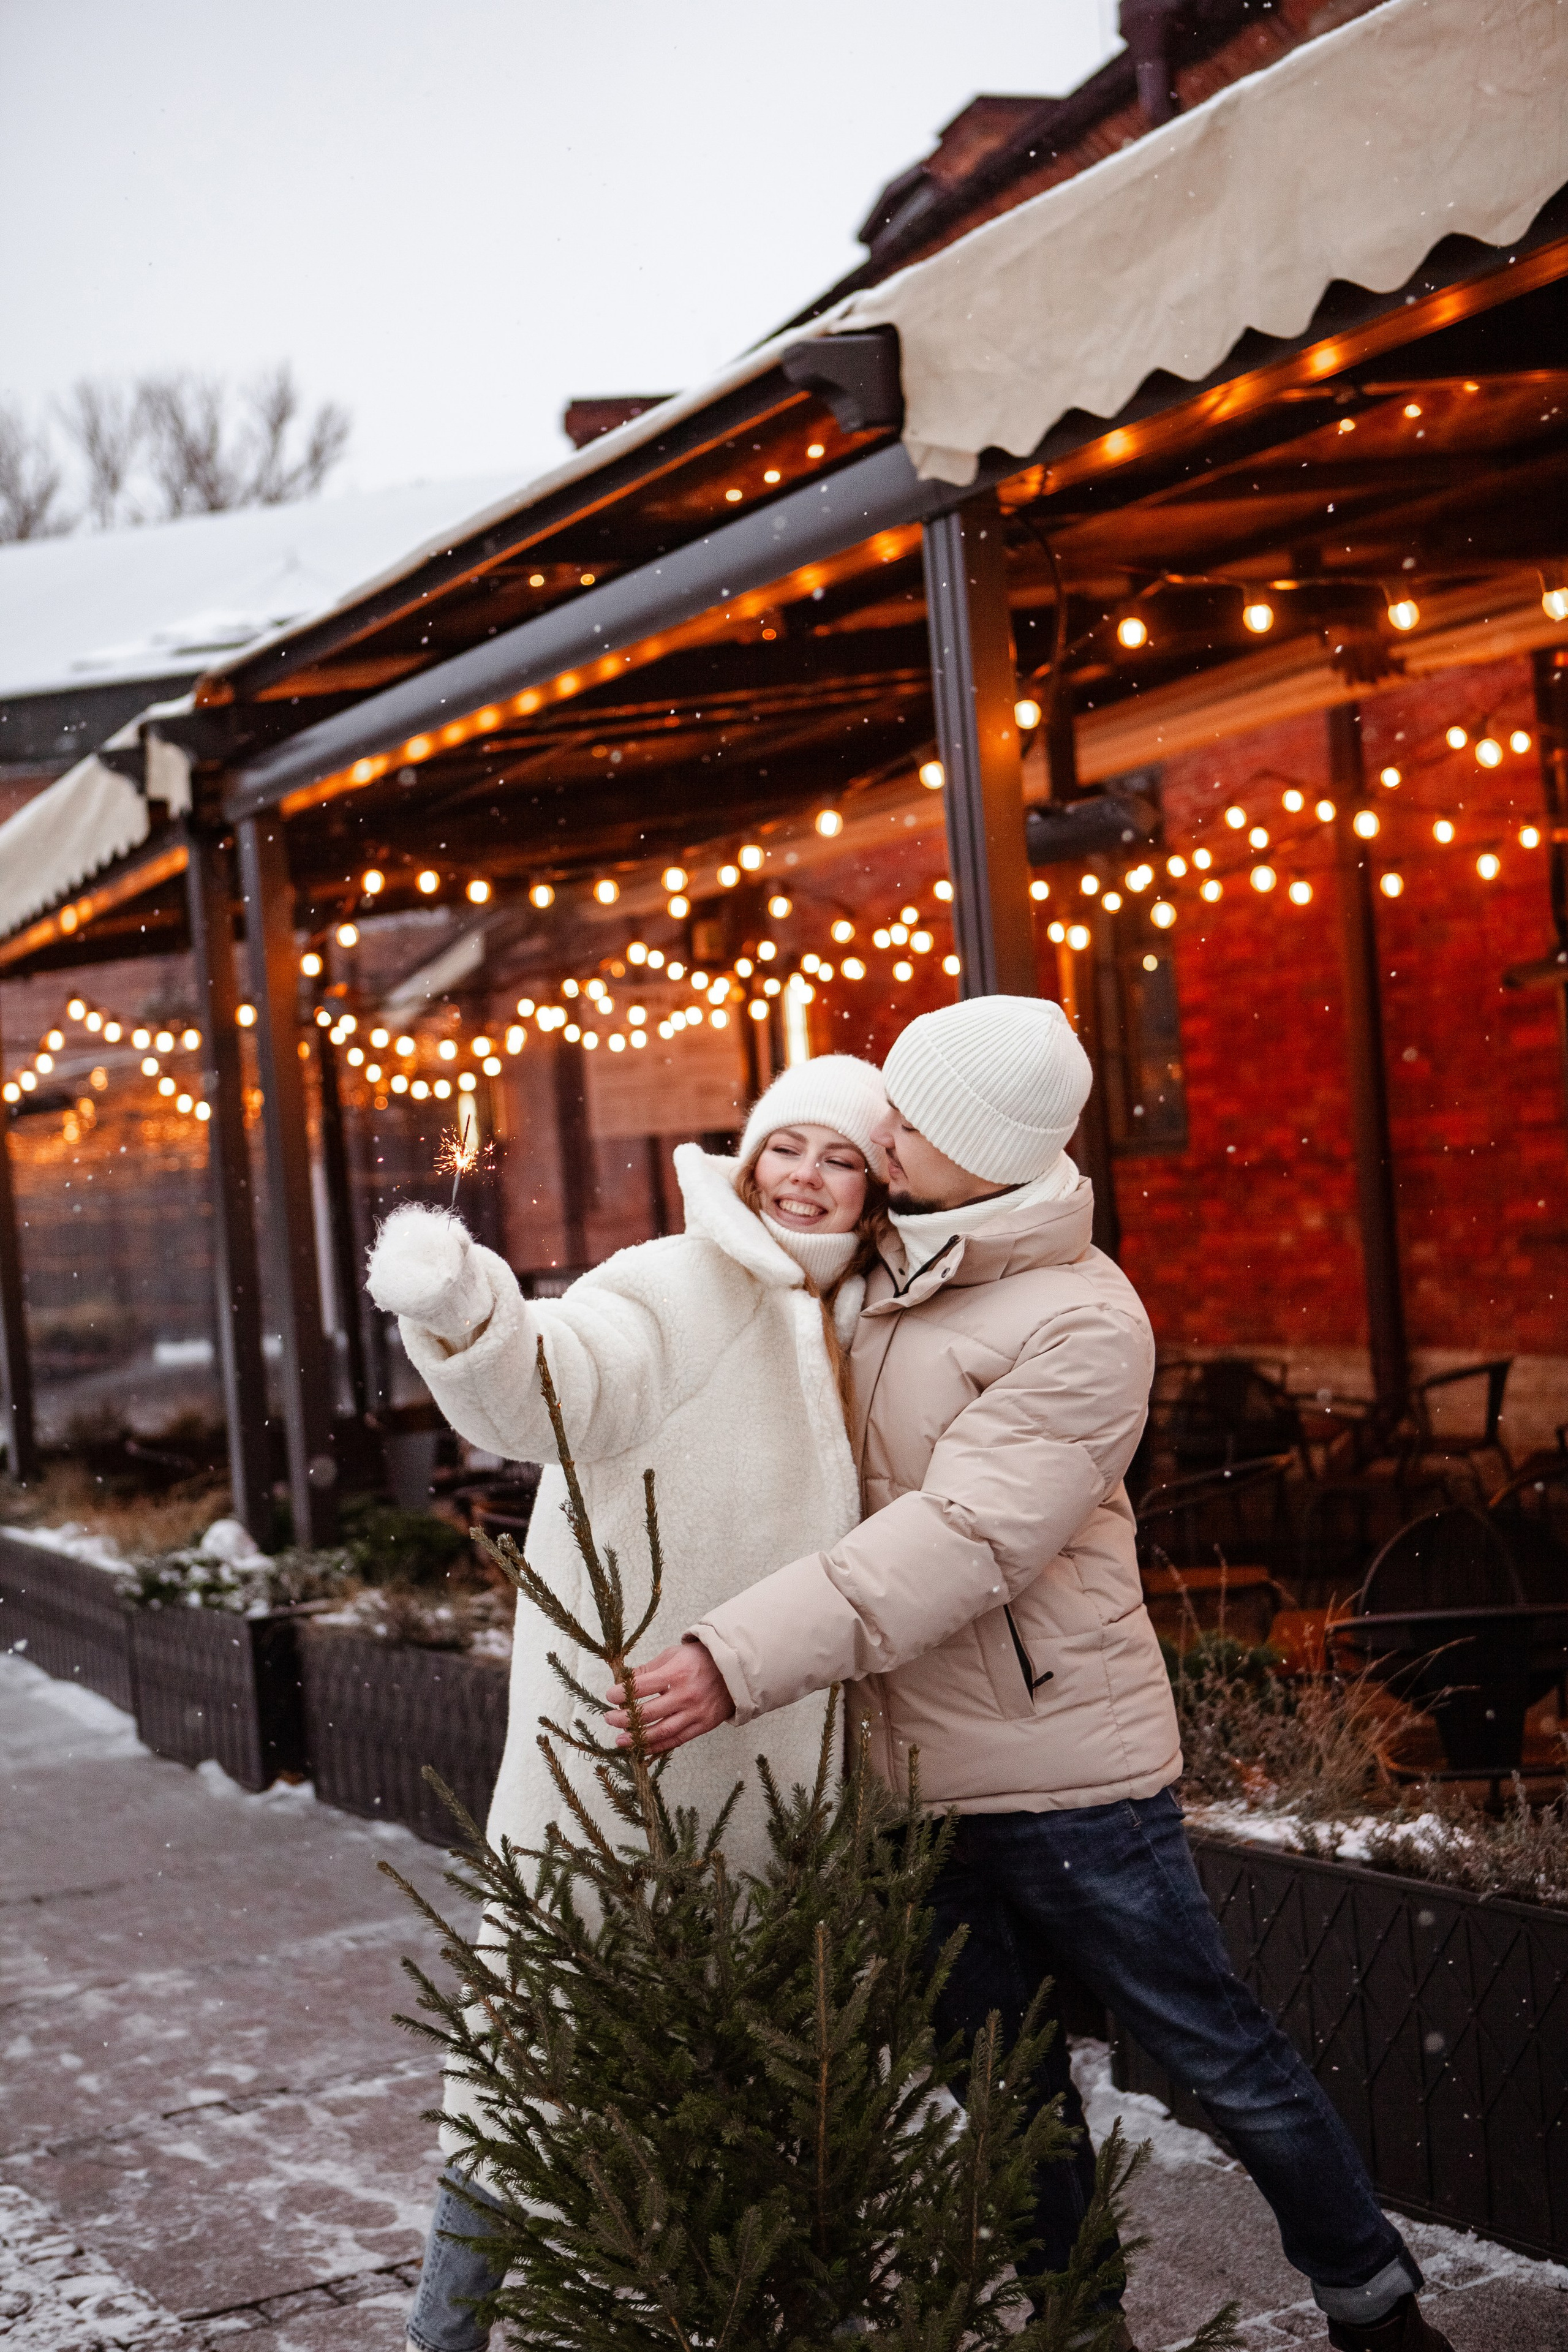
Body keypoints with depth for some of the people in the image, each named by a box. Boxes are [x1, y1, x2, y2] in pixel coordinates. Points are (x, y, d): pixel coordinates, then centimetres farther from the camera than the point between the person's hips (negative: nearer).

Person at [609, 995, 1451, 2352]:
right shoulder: (885, 1279, 5)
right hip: (917, 1773, 7)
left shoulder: (1082, 1323, -17)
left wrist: (739, 1660, -31)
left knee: (1214, 2049, 6)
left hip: (1063, 1769, -7)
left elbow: (959, 1542, -26)